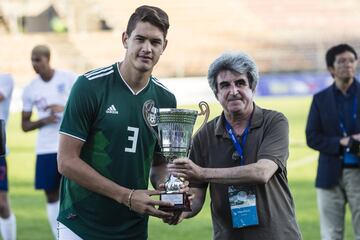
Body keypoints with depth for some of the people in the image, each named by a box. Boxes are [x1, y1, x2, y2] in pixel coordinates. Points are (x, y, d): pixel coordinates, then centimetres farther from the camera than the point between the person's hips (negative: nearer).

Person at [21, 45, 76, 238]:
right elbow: (25, 125, 9)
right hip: (46, 149, 3)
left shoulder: (69, 79, -4)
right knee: (51, 195, 5)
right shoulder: (30, 89, 4)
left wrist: (64, 109, -17)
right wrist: (43, 121, -11)